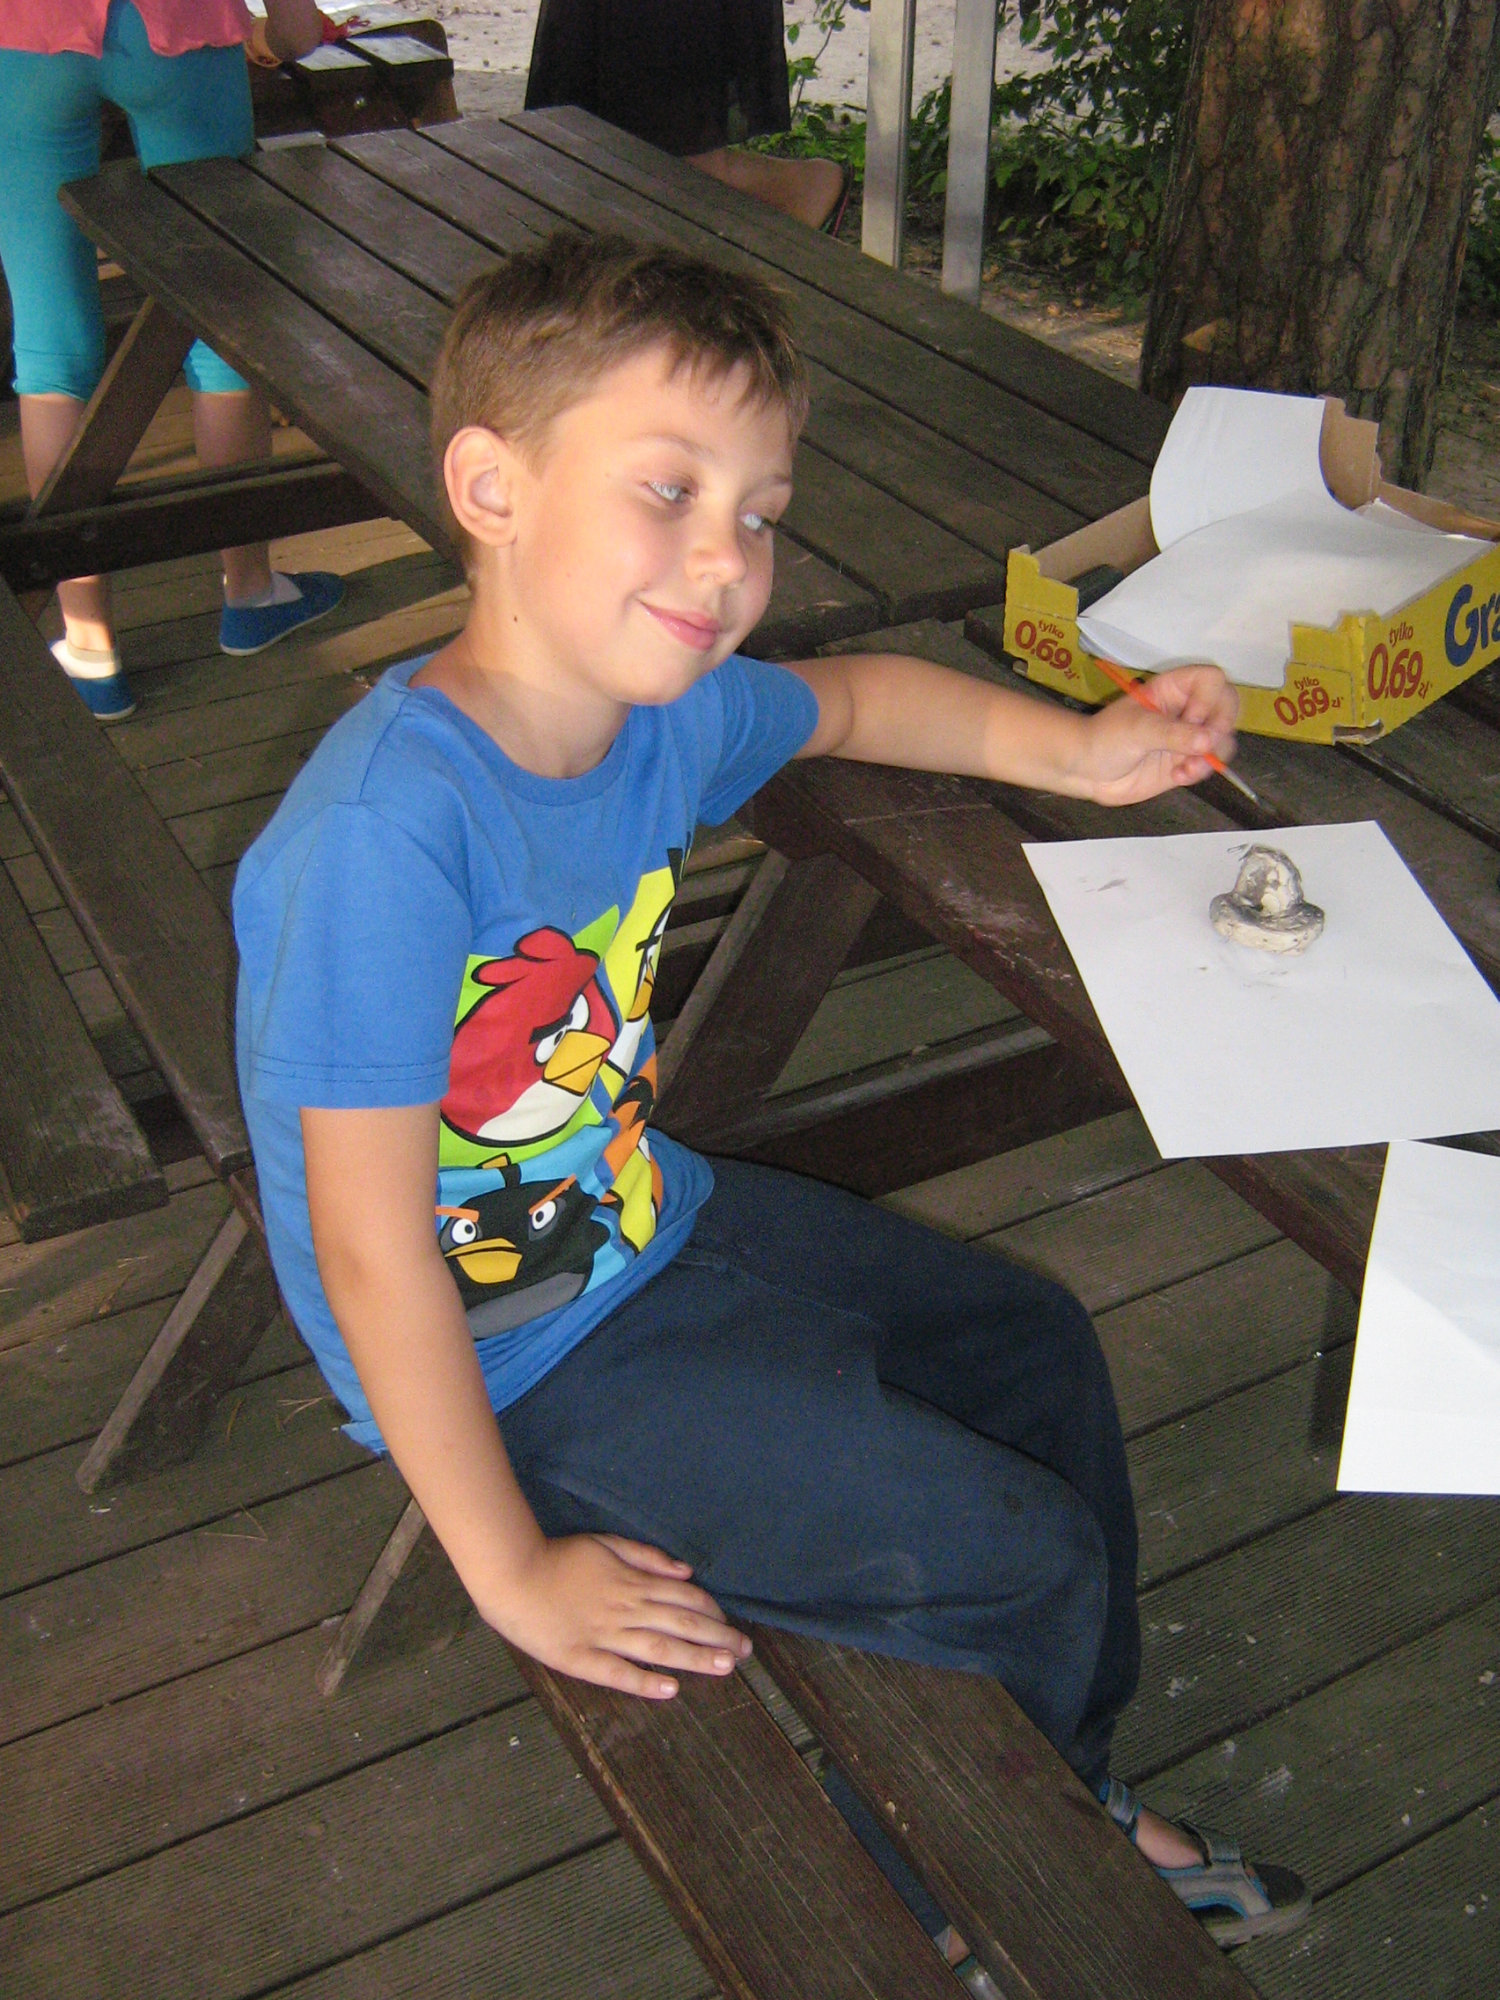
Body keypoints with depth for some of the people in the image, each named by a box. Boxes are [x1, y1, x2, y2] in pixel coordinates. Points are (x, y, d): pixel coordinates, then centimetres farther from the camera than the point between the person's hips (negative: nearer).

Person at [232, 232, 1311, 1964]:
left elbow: (848, 700, 15)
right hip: (512, 1358, -8)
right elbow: (372, 1251, -29)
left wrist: (1079, 754, 2)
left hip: (643, 1222, 9)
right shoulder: (390, 830, -34)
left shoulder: (660, 708, -9)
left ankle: (1078, 1792, 40)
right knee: (1023, 1563, -6)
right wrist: (512, 1572, -20)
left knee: (1035, 1347, 19)